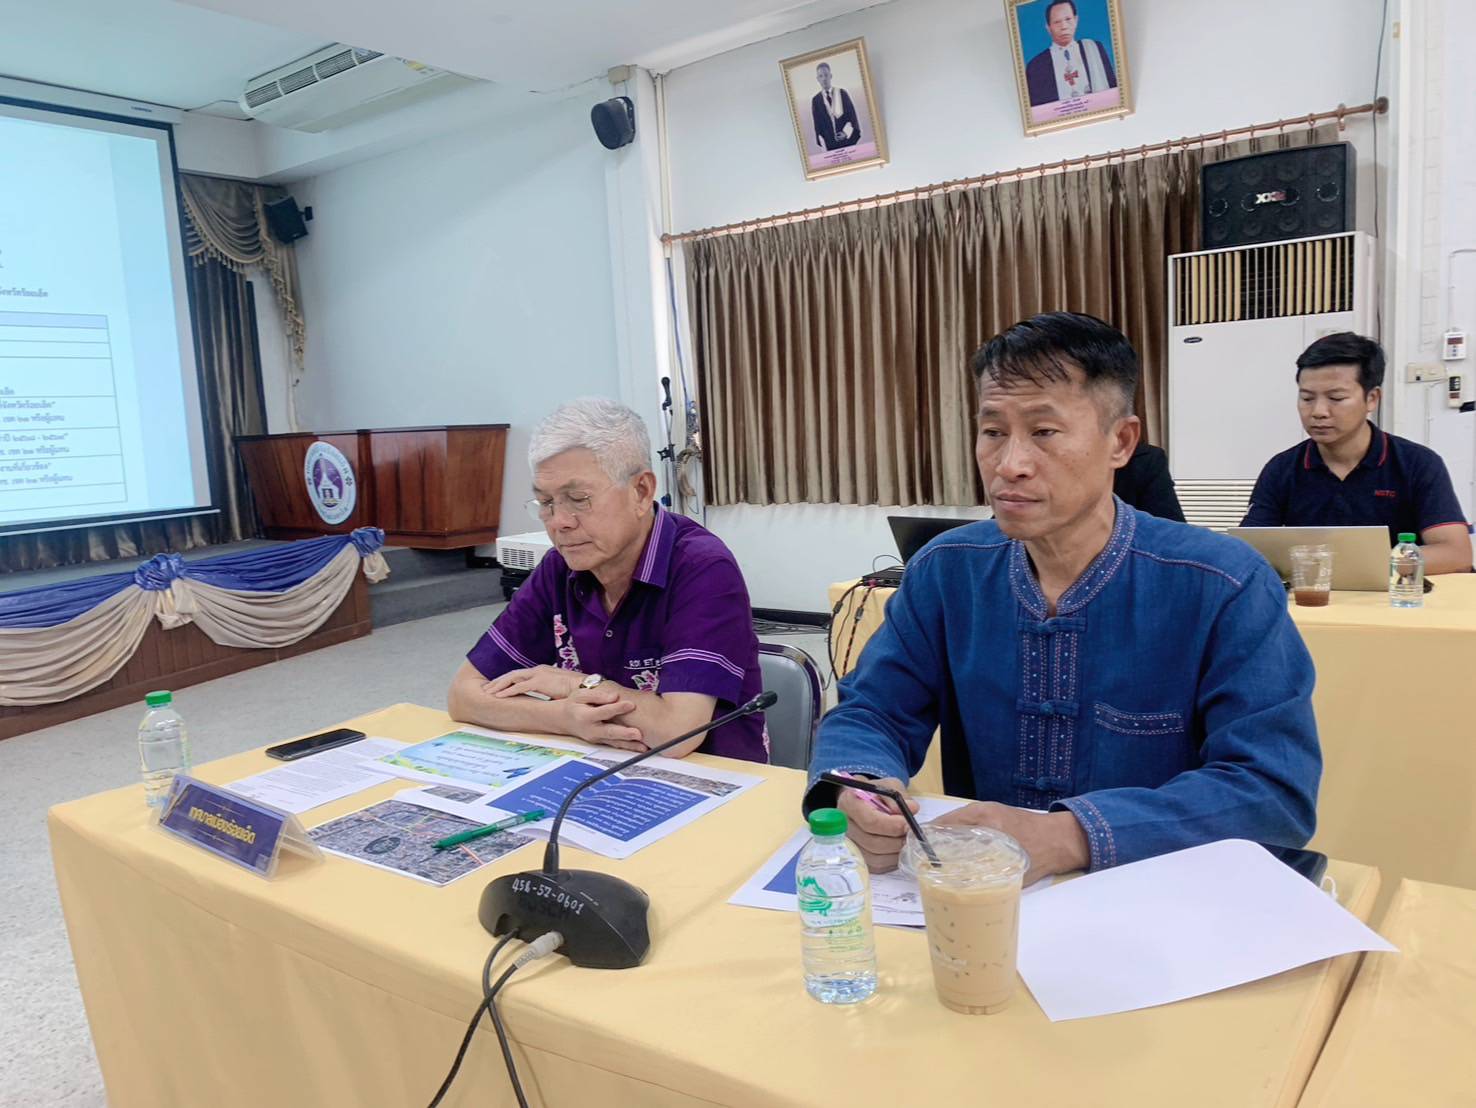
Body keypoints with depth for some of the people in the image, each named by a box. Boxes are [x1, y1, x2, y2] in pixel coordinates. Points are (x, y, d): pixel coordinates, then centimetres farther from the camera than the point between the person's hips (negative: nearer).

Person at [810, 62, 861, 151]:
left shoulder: (842, 93, 4)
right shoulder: (816, 100, 5)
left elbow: (852, 115, 3)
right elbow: (817, 123, 6)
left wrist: (846, 133, -10)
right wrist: (822, 142, -2)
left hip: (848, 140, 0)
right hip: (830, 144, 0)